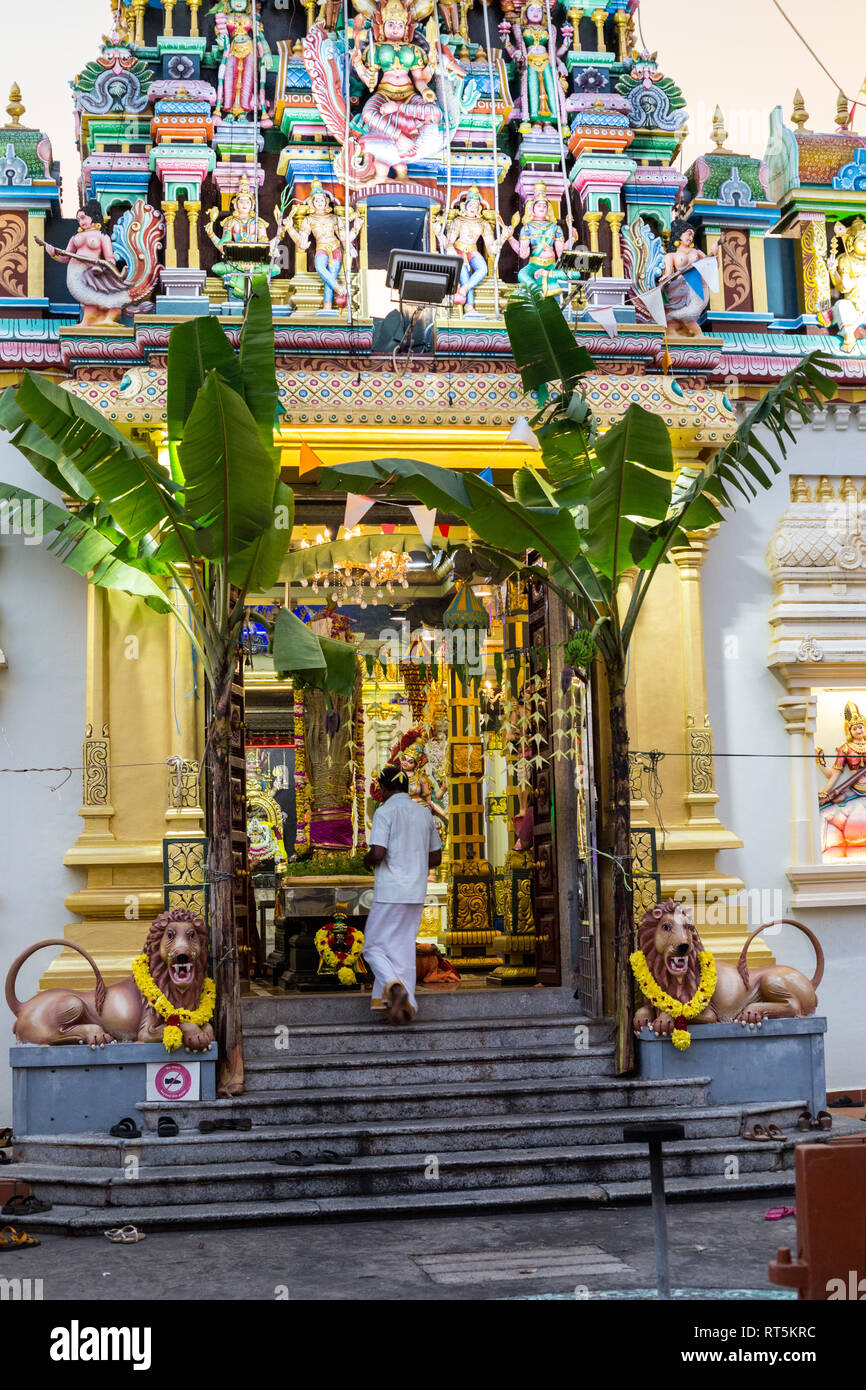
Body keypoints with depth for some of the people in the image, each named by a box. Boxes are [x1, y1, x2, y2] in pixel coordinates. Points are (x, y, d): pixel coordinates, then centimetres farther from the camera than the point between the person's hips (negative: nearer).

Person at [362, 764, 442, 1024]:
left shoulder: (385, 811, -7)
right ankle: (406, 1005, 4)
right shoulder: (424, 813, 13)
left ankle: (394, 986, -21)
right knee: (404, 949, 11)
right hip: (417, 893, 6)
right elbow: (436, 858, 15)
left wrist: (367, 860, 4)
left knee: (374, 946, 3)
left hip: (390, 892, -6)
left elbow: (378, 853, -17)